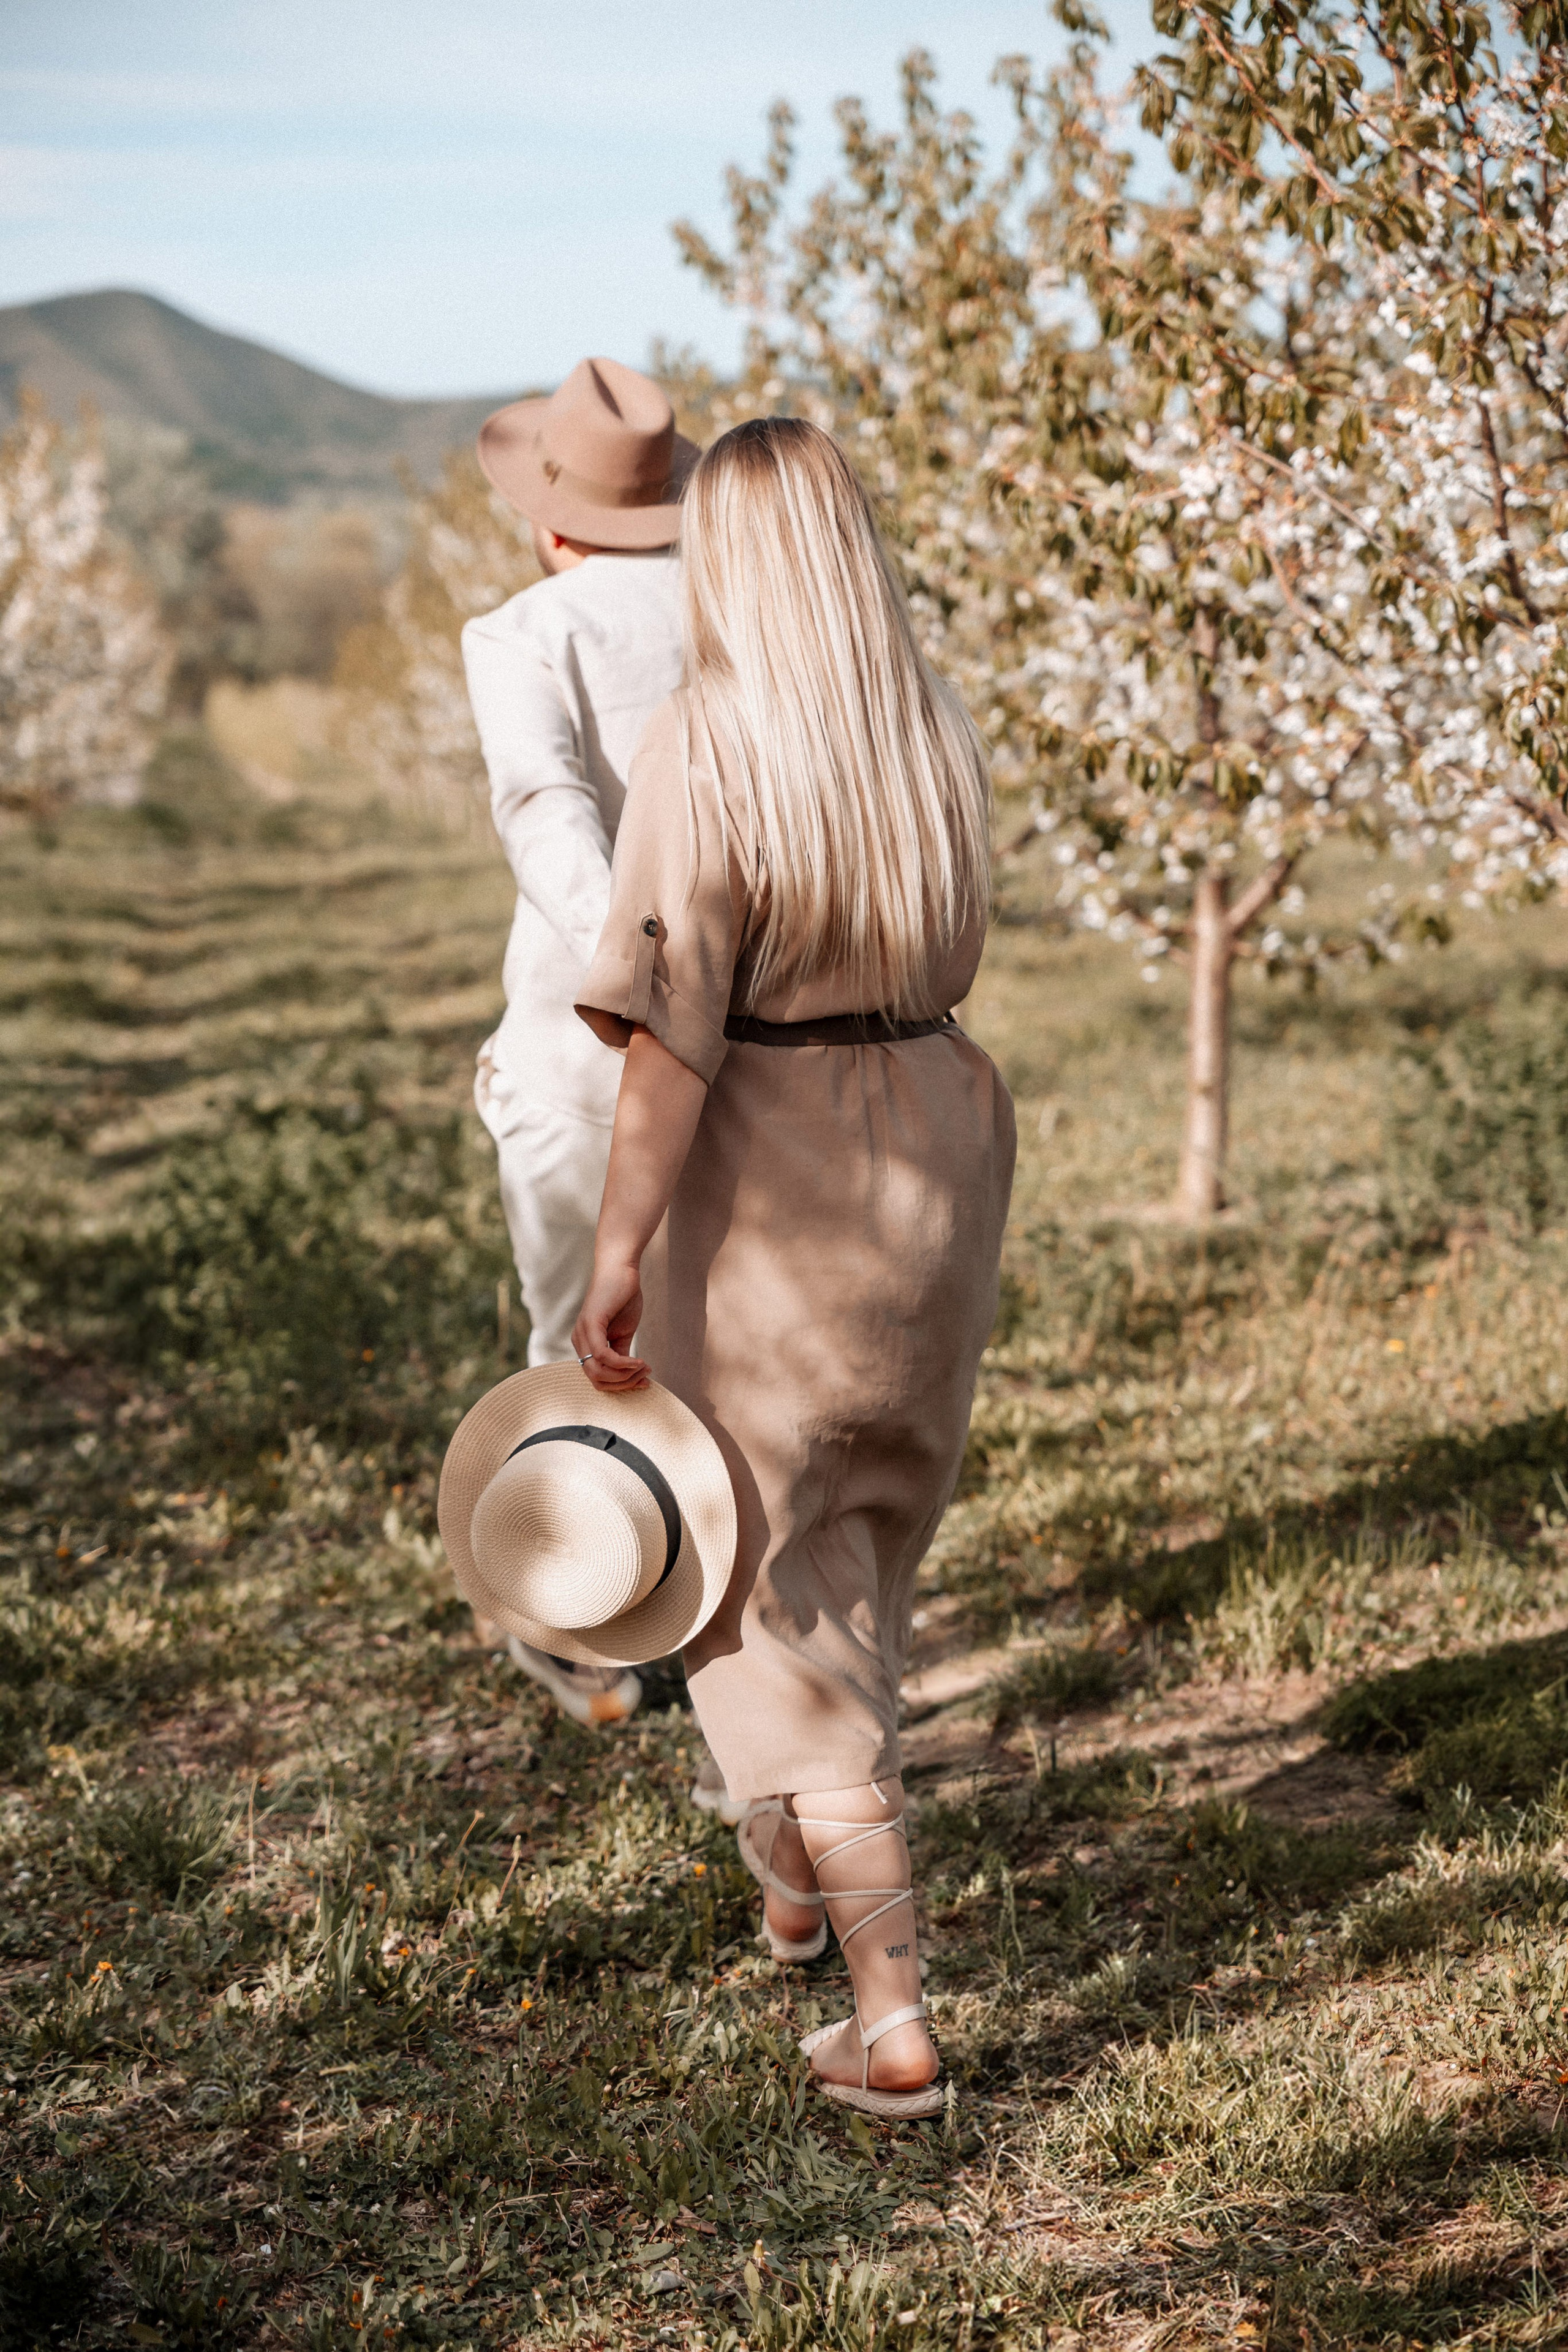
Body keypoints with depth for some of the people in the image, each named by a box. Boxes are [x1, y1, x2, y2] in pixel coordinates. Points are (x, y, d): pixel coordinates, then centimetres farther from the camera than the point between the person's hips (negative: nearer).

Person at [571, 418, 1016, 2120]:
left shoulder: (706, 745, -17)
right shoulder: (941, 737, 1)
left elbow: (673, 1028, -21)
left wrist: (621, 1247, -17)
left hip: (771, 1178, -6)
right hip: (941, 1142, 6)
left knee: (770, 1579, 3)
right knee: (866, 1530, 24)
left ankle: (892, 2017, 0)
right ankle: (801, 1875, 47)